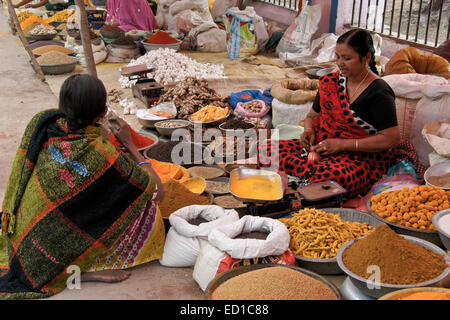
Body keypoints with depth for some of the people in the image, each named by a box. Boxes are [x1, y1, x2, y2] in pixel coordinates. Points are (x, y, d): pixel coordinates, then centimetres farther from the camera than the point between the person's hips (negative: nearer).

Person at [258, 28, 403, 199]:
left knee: (328, 178, -41)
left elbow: (392, 138, -15)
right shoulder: (330, 82, 8)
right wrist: (308, 130, -5)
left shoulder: (379, 93, -11)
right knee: (265, 151, -11)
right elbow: (313, 115, 21)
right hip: (321, 148, 7)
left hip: (363, 158, -7)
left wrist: (343, 144, -18)